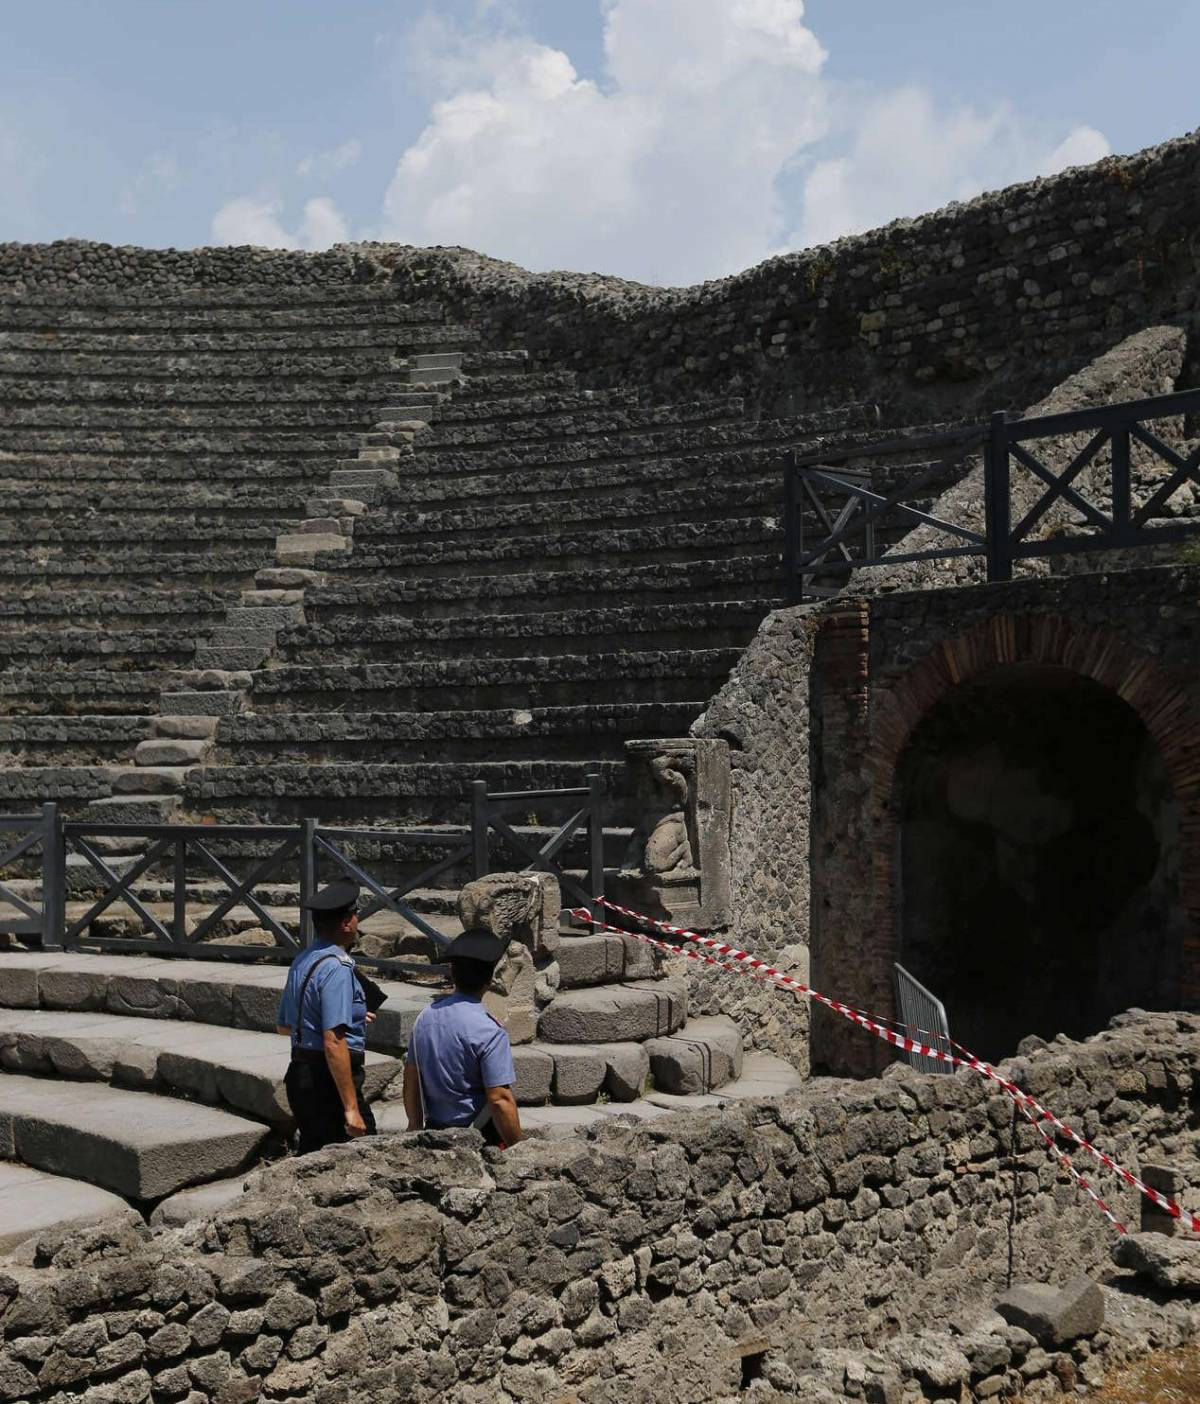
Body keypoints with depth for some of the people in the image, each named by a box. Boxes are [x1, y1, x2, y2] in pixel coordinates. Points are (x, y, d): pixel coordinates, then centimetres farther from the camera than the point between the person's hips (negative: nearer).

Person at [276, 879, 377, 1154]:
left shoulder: (301, 961, 10)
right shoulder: (336, 969, -18)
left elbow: (284, 1025, 24)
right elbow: (333, 1043, -26)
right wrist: (351, 1108, -25)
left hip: (300, 1072, 10)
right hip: (329, 1079, -10)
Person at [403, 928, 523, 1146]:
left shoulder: (425, 1017, 3)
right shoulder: (489, 1031, -18)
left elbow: (410, 1083, 11)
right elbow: (500, 1101, -20)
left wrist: (416, 1127, 23)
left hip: (435, 1132, 7)